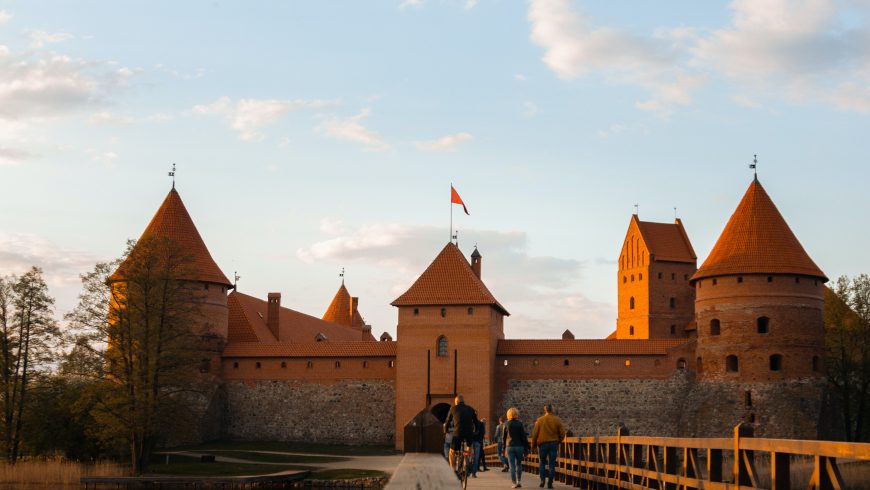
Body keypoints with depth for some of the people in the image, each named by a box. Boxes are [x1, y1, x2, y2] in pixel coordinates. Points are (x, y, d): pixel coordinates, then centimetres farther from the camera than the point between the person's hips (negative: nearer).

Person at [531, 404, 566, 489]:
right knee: (552, 464, 5)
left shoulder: (540, 420, -2)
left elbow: (535, 433, -2)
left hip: (542, 444, 0)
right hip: (553, 444, 0)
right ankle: (550, 483, 1)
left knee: (542, 463, 15)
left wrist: (533, 444, 10)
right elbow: (562, 434, -1)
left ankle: (542, 480, 2)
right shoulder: (557, 420, 0)